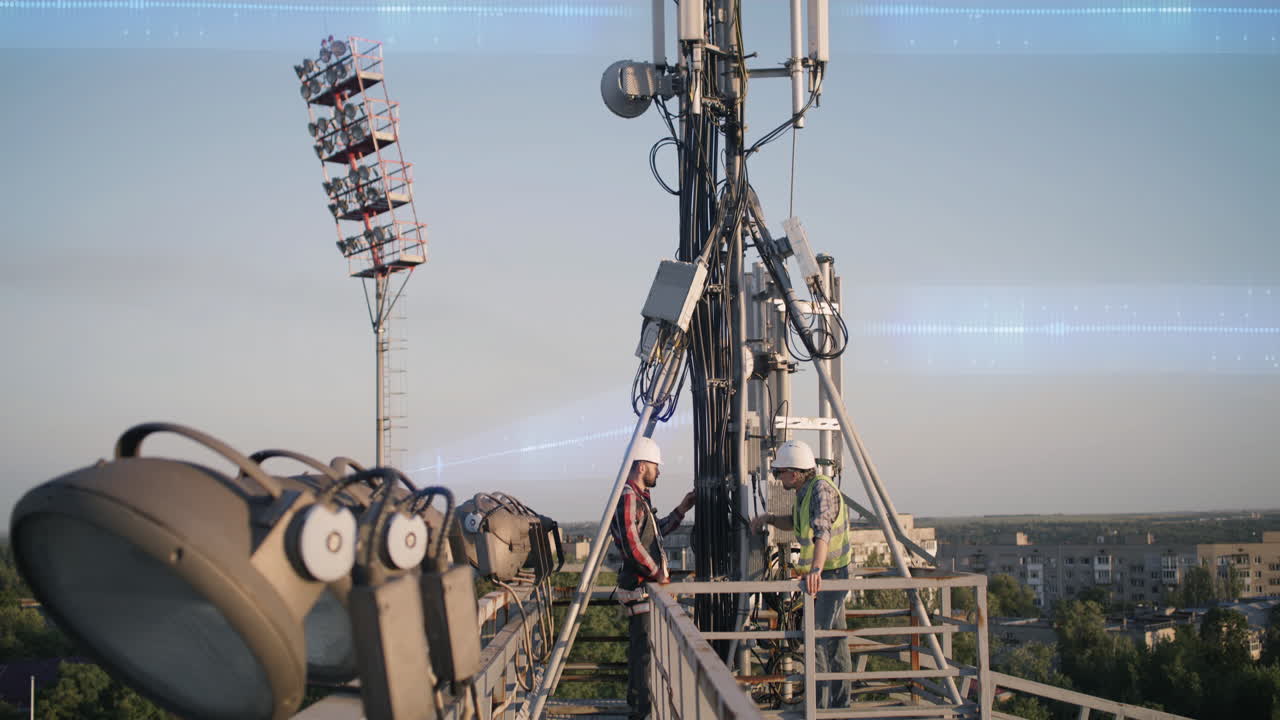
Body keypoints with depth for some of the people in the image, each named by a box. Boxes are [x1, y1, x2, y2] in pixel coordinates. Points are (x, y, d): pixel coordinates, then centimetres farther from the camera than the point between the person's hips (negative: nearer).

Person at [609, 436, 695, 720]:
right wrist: (657, 573, -15)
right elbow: (632, 544, -23)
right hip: (639, 586, -11)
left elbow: (656, 532, 28)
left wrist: (681, 510, 22)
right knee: (646, 648, -9)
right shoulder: (628, 498, -16)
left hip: (645, 585, 11)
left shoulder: (639, 498, 18)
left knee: (640, 647, 18)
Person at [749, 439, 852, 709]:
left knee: (817, 641, -10)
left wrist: (816, 569, -50)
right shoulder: (804, 492, 8)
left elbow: (822, 531, -37)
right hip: (822, 575, 10)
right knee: (835, 640, 16)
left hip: (830, 573, -10)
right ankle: (840, 704, 26)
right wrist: (769, 519, 9)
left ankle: (818, 708, -7)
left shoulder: (821, 489, -22)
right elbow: (795, 523, 27)